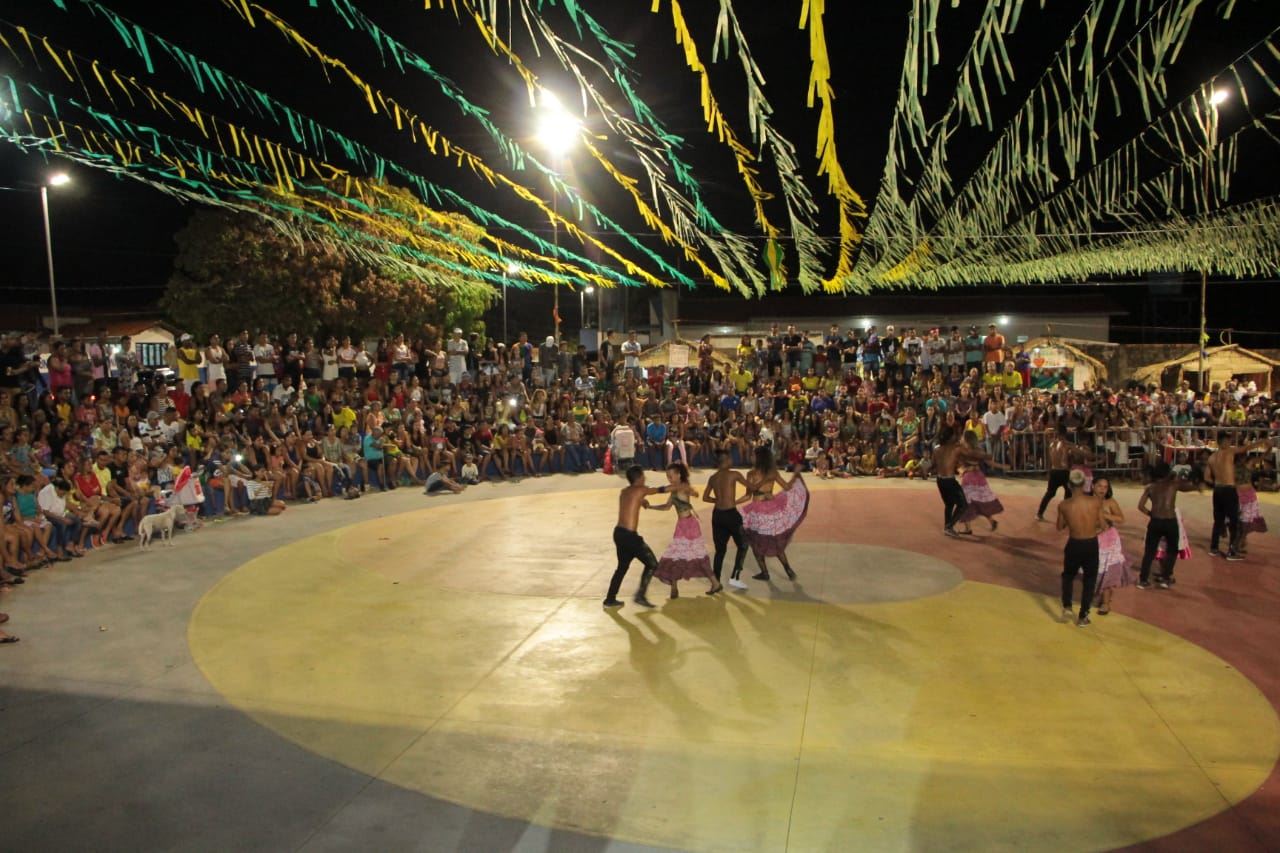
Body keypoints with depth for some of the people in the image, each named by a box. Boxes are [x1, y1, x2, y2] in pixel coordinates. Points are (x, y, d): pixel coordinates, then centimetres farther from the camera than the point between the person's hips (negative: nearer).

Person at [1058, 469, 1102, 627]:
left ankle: (1067, 607, 10)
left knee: (1068, 575, 25)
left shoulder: (1064, 505, -13)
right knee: (1089, 580, 17)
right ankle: (1082, 617, 19)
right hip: (1092, 545, 0)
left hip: (1074, 544, 0)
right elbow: (1101, 525, -2)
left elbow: (1060, 527, 1)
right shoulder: (1096, 502, -13)